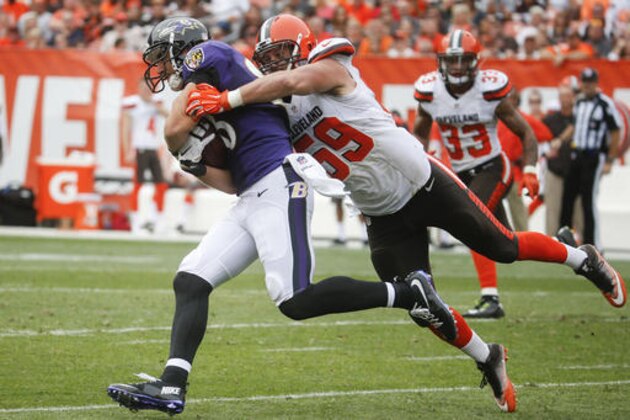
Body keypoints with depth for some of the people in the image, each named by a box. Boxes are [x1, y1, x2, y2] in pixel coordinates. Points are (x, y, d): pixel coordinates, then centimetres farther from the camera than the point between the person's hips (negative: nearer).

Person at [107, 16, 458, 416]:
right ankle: (171, 387, -6)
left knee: (295, 300, -19)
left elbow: (176, 131, -9)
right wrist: (195, 163, 7)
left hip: (279, 186, -10)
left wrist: (181, 144, 14)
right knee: (190, 281, 1)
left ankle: (407, 293, -10)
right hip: (251, 200, 10)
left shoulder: (205, 55, 1)